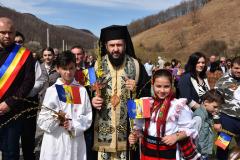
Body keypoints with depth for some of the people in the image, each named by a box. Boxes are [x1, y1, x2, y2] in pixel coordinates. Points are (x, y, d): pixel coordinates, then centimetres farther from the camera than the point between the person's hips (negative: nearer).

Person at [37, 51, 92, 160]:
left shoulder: (82, 90, 4)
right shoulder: (52, 90, 1)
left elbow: (89, 116, 1)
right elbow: (42, 120, -1)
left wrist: (73, 125, -12)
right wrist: (55, 119, -18)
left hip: (76, 141, 1)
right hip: (55, 142, -1)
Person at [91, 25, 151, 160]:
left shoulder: (136, 65, -1)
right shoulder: (97, 66, 0)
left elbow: (148, 92, 3)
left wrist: (137, 89, -16)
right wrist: (92, 100, -13)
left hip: (128, 126, 0)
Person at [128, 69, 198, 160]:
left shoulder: (178, 105, -13)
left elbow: (188, 129, -7)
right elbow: (139, 126, 9)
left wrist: (176, 136, -22)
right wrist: (134, 134, -9)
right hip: (147, 151, 4)